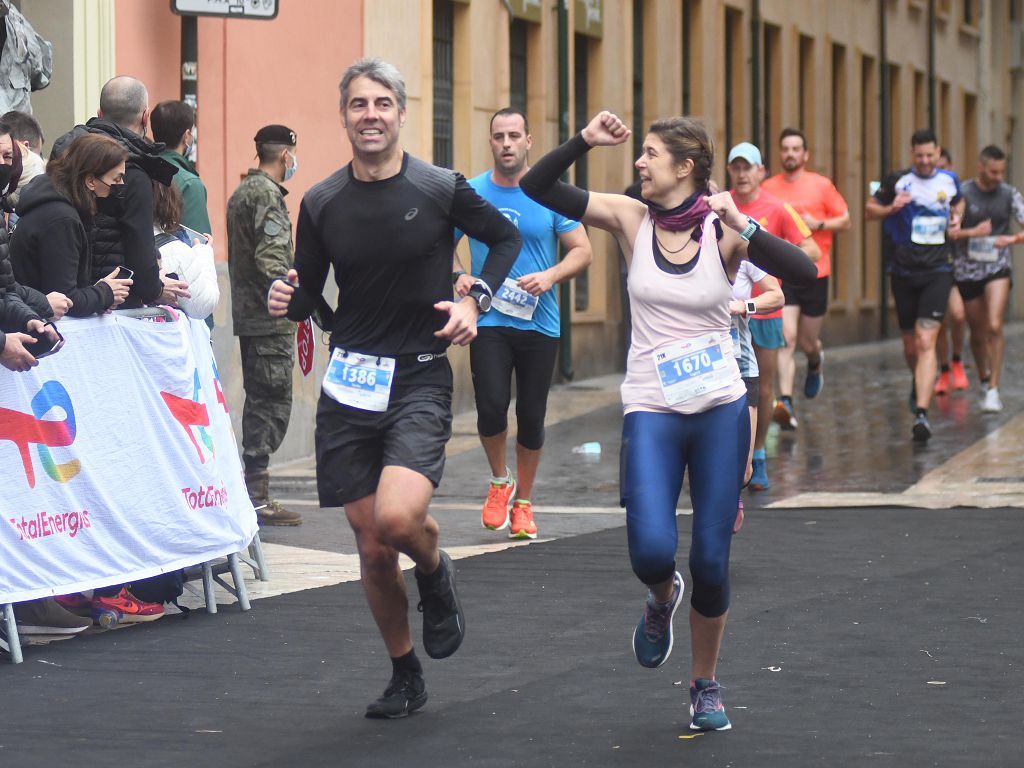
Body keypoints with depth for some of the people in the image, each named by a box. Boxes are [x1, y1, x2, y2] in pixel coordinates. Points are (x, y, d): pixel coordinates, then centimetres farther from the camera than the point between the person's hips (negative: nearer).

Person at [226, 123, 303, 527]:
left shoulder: (241, 192, 18)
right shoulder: (267, 194, -13)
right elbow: (270, 258, -22)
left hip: (248, 314, 10)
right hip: (270, 319, -10)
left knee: (259, 401, 15)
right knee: (272, 404, -8)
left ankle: (253, 493, 19)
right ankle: (257, 497, -8)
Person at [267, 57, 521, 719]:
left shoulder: (441, 189, -5)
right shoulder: (322, 204, 3)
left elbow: (506, 237, 12)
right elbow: (309, 294, 9)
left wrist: (476, 299, -3)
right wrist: (287, 301, -13)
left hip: (420, 380, -3)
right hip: (349, 384, 3)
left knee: (397, 516, -26)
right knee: (372, 548, 6)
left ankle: (437, 575, 10)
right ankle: (405, 677, 26)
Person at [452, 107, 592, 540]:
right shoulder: (471, 193, 2)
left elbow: (582, 251, 2)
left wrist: (550, 277, -16)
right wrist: (456, 276, -7)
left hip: (538, 322, 1)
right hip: (488, 320, 0)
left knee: (531, 417, 6)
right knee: (492, 407, -16)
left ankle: (523, 502, 24)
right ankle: (500, 481, 12)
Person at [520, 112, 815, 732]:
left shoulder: (724, 231, -3)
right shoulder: (632, 220, 0)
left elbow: (805, 273, -16)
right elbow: (537, 188, -2)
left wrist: (744, 228, -23)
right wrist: (584, 142, -14)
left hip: (721, 409, 0)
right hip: (652, 411, 0)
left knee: (711, 563, 1)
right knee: (652, 551, -18)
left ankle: (706, 684, 24)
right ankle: (662, 599, 20)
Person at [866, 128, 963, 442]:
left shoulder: (949, 180, 4)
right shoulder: (898, 180, -2)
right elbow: (869, 208, 6)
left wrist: (956, 218, 4)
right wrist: (891, 208, -14)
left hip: (937, 271, -1)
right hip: (904, 271, 1)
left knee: (926, 342, -15)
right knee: (910, 344, 12)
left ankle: (921, 413, -22)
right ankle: (918, 385, 45)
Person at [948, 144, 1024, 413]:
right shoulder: (962, 194, -6)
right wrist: (973, 233, -21)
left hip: (997, 268, 0)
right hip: (967, 270, 0)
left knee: (994, 326, -17)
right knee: (978, 333, 10)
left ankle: (994, 390, -12)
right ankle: (983, 381, 33)